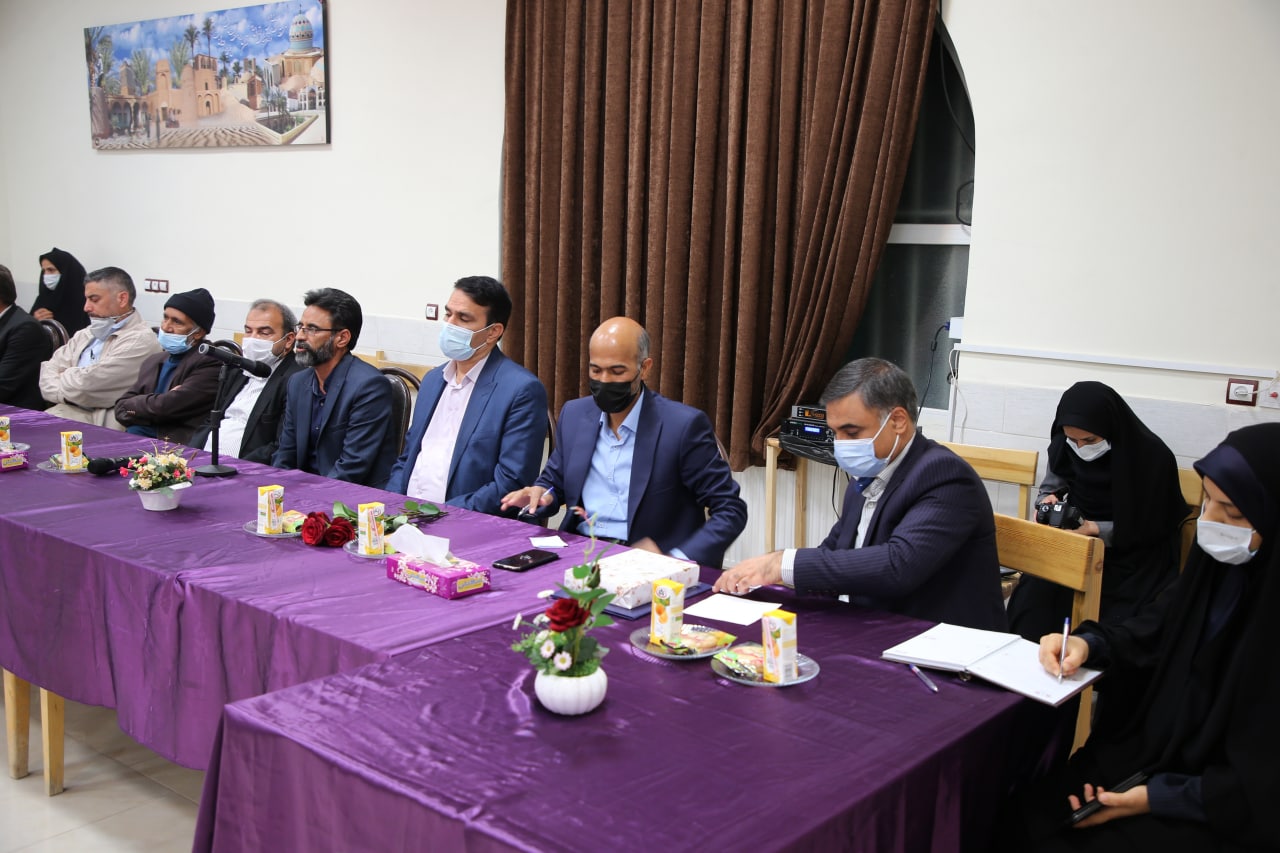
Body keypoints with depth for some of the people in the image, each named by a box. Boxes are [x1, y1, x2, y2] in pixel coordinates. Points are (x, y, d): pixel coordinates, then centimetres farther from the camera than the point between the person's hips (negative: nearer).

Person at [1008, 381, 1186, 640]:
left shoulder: (1152, 456, -13)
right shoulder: (1064, 446, -1)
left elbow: (1150, 527, -9)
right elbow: (1053, 485, 12)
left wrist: (1096, 529, -22)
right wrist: (1047, 502, -13)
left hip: (1132, 554, -3)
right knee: (1033, 597, -23)